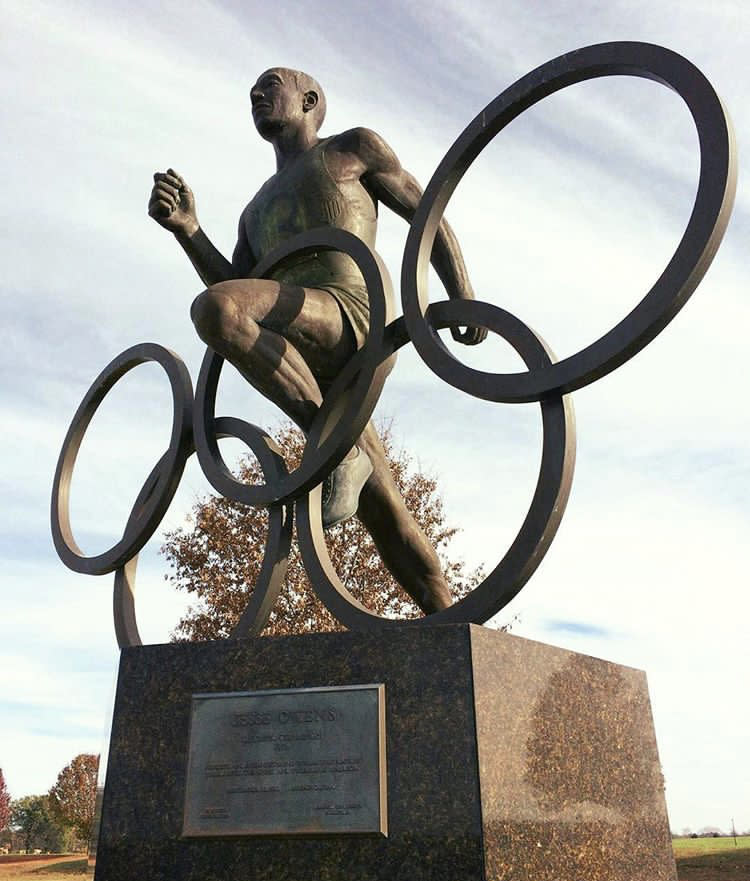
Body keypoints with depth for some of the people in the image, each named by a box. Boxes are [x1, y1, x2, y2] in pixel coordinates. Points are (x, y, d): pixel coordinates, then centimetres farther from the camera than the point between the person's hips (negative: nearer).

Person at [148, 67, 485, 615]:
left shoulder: (354, 147, 22)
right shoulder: (257, 208, 37)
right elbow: (232, 285, 22)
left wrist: (463, 296, -1)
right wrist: (187, 229, 5)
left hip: (348, 313, -6)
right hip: (312, 366, 6)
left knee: (216, 309, -30)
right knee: (380, 508, 0)